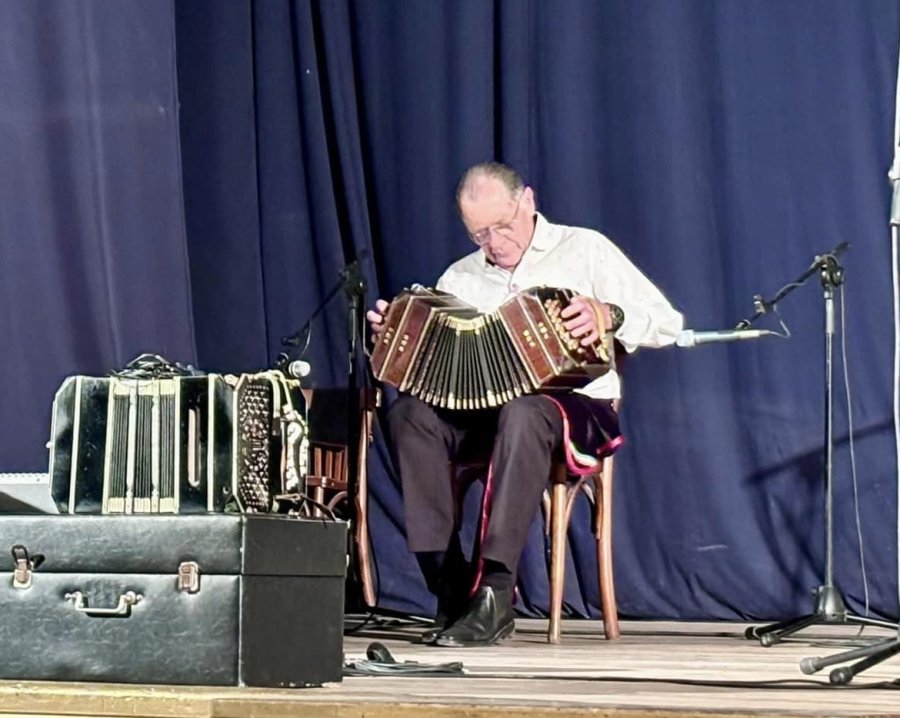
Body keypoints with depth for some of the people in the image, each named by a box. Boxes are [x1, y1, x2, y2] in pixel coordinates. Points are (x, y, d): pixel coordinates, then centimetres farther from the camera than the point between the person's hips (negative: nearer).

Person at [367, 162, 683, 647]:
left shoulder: (585, 250, 6)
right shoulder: (460, 278, 19)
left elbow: (666, 323, -2)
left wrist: (608, 315, -22)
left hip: (578, 407, -4)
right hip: (484, 410, 4)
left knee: (523, 414, -40)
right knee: (410, 412, -27)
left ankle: (494, 594, -43)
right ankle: (450, 584, -30)